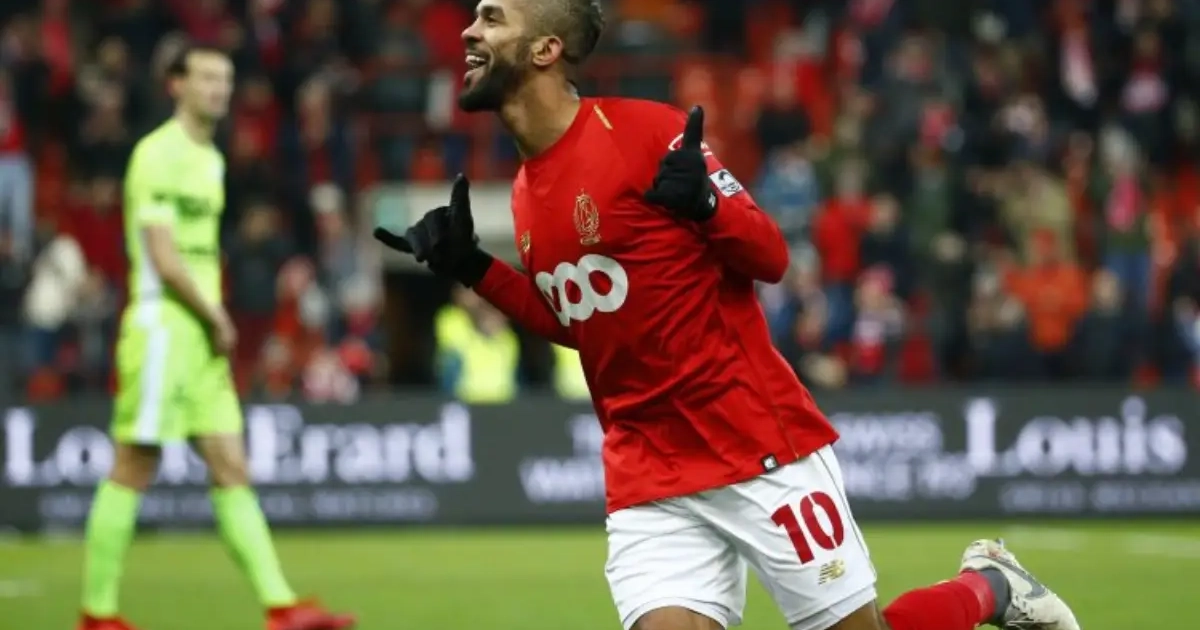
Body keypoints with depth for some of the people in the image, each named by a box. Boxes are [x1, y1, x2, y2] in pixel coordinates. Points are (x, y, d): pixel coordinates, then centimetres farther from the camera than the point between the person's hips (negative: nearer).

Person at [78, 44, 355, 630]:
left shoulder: (211, 159, 17)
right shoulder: (159, 154, -11)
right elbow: (164, 257, -17)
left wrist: (217, 319, 7)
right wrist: (216, 317, -9)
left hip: (203, 335, 9)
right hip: (162, 328, -9)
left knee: (231, 467, 3)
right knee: (134, 467, -4)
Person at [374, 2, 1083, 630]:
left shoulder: (642, 130, -10)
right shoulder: (527, 192, 10)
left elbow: (770, 256, -8)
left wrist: (705, 203, -28)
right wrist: (473, 268, 10)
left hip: (762, 448, -6)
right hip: (646, 479, 6)